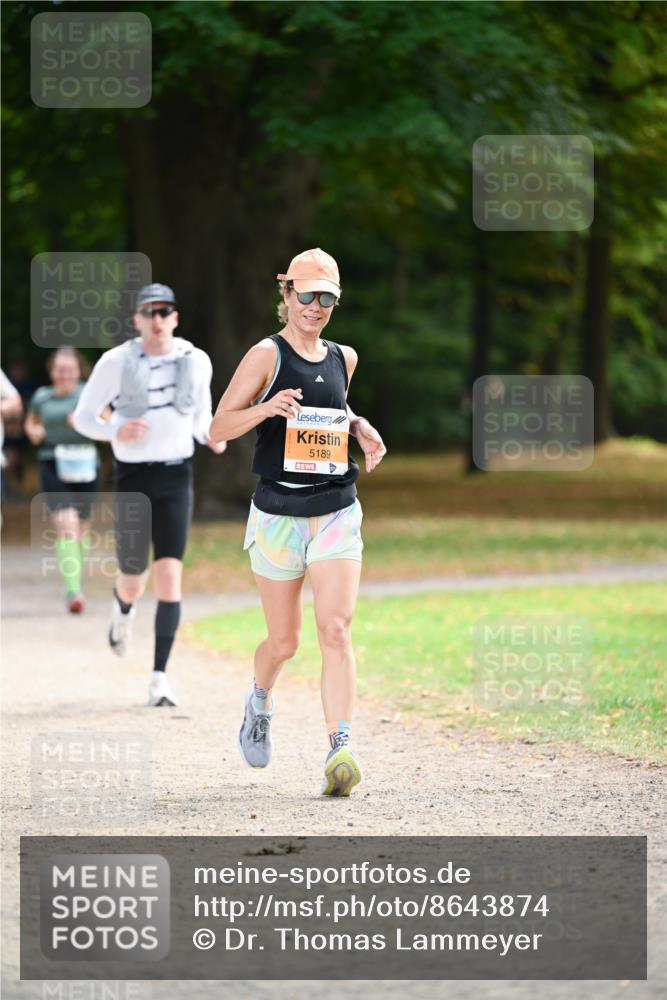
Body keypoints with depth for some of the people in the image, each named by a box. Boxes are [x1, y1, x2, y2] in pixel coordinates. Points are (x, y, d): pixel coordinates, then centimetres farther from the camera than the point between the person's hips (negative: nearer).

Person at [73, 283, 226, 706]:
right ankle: (123, 609, 48)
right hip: (133, 478, -1)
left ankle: (160, 675, -10)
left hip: (176, 478, 1)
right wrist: (115, 431, -19)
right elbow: (84, 416, 2)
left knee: (170, 575, -13)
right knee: (133, 582, 7)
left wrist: (210, 434, -3)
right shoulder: (116, 362, -6)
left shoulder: (196, 361, 2)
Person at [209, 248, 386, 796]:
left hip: (337, 512, 3)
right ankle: (260, 702, 40)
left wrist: (360, 426, 11)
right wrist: (266, 408, -25)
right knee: (284, 640, 7)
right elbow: (219, 427, -7)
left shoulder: (343, 358, 11)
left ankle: (340, 749, -19)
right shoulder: (267, 355, -4)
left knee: (336, 628, -14)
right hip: (278, 514, -3)